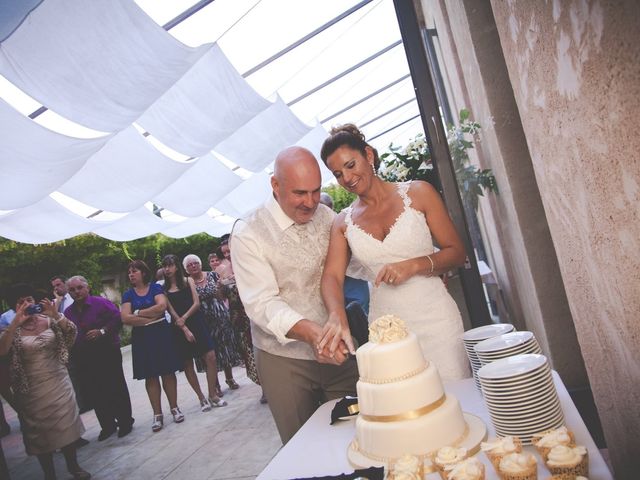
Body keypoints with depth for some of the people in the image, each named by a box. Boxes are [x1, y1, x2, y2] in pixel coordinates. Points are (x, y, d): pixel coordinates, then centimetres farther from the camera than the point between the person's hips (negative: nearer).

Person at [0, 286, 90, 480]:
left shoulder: (48, 320, -2)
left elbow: (71, 333, -10)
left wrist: (56, 315, -22)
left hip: (58, 383, 1)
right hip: (33, 389, -1)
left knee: (66, 425, 10)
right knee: (41, 432, 11)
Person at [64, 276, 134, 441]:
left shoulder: (101, 303, -6)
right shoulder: (68, 312, 10)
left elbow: (118, 318, -11)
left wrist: (102, 331, -20)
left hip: (108, 354, -5)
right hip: (83, 360, 5)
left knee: (116, 389, 2)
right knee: (94, 394, 9)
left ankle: (125, 422, 17)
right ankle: (107, 425, 24)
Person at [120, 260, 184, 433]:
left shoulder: (155, 287, 2)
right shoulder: (128, 295, 6)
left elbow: (162, 306, -15)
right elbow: (125, 318, -7)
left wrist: (138, 313, -9)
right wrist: (151, 317, -11)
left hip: (162, 334, -1)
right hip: (142, 338, 2)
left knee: (167, 372, 2)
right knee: (150, 376, 4)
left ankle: (174, 408, 15)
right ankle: (157, 414, 12)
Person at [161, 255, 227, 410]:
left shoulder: (188, 281, 7)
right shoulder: (164, 289, 3)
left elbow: (197, 303, 0)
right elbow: (171, 311, -3)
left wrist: (184, 318, -14)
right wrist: (185, 329, -11)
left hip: (196, 322, 1)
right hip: (180, 328, -1)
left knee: (211, 357, -8)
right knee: (187, 364, 2)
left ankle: (213, 395, 5)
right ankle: (202, 398, 16)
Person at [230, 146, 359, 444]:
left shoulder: (326, 216, 3)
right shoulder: (248, 234, -12)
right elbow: (262, 303, -20)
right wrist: (310, 332, -36)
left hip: (338, 351, 4)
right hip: (285, 359, -4)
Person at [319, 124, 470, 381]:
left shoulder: (417, 193, 0)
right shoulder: (343, 222, 6)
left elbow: (457, 252, 0)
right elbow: (332, 276, -6)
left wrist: (413, 265, -17)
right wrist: (337, 316, -25)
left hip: (434, 319, -2)